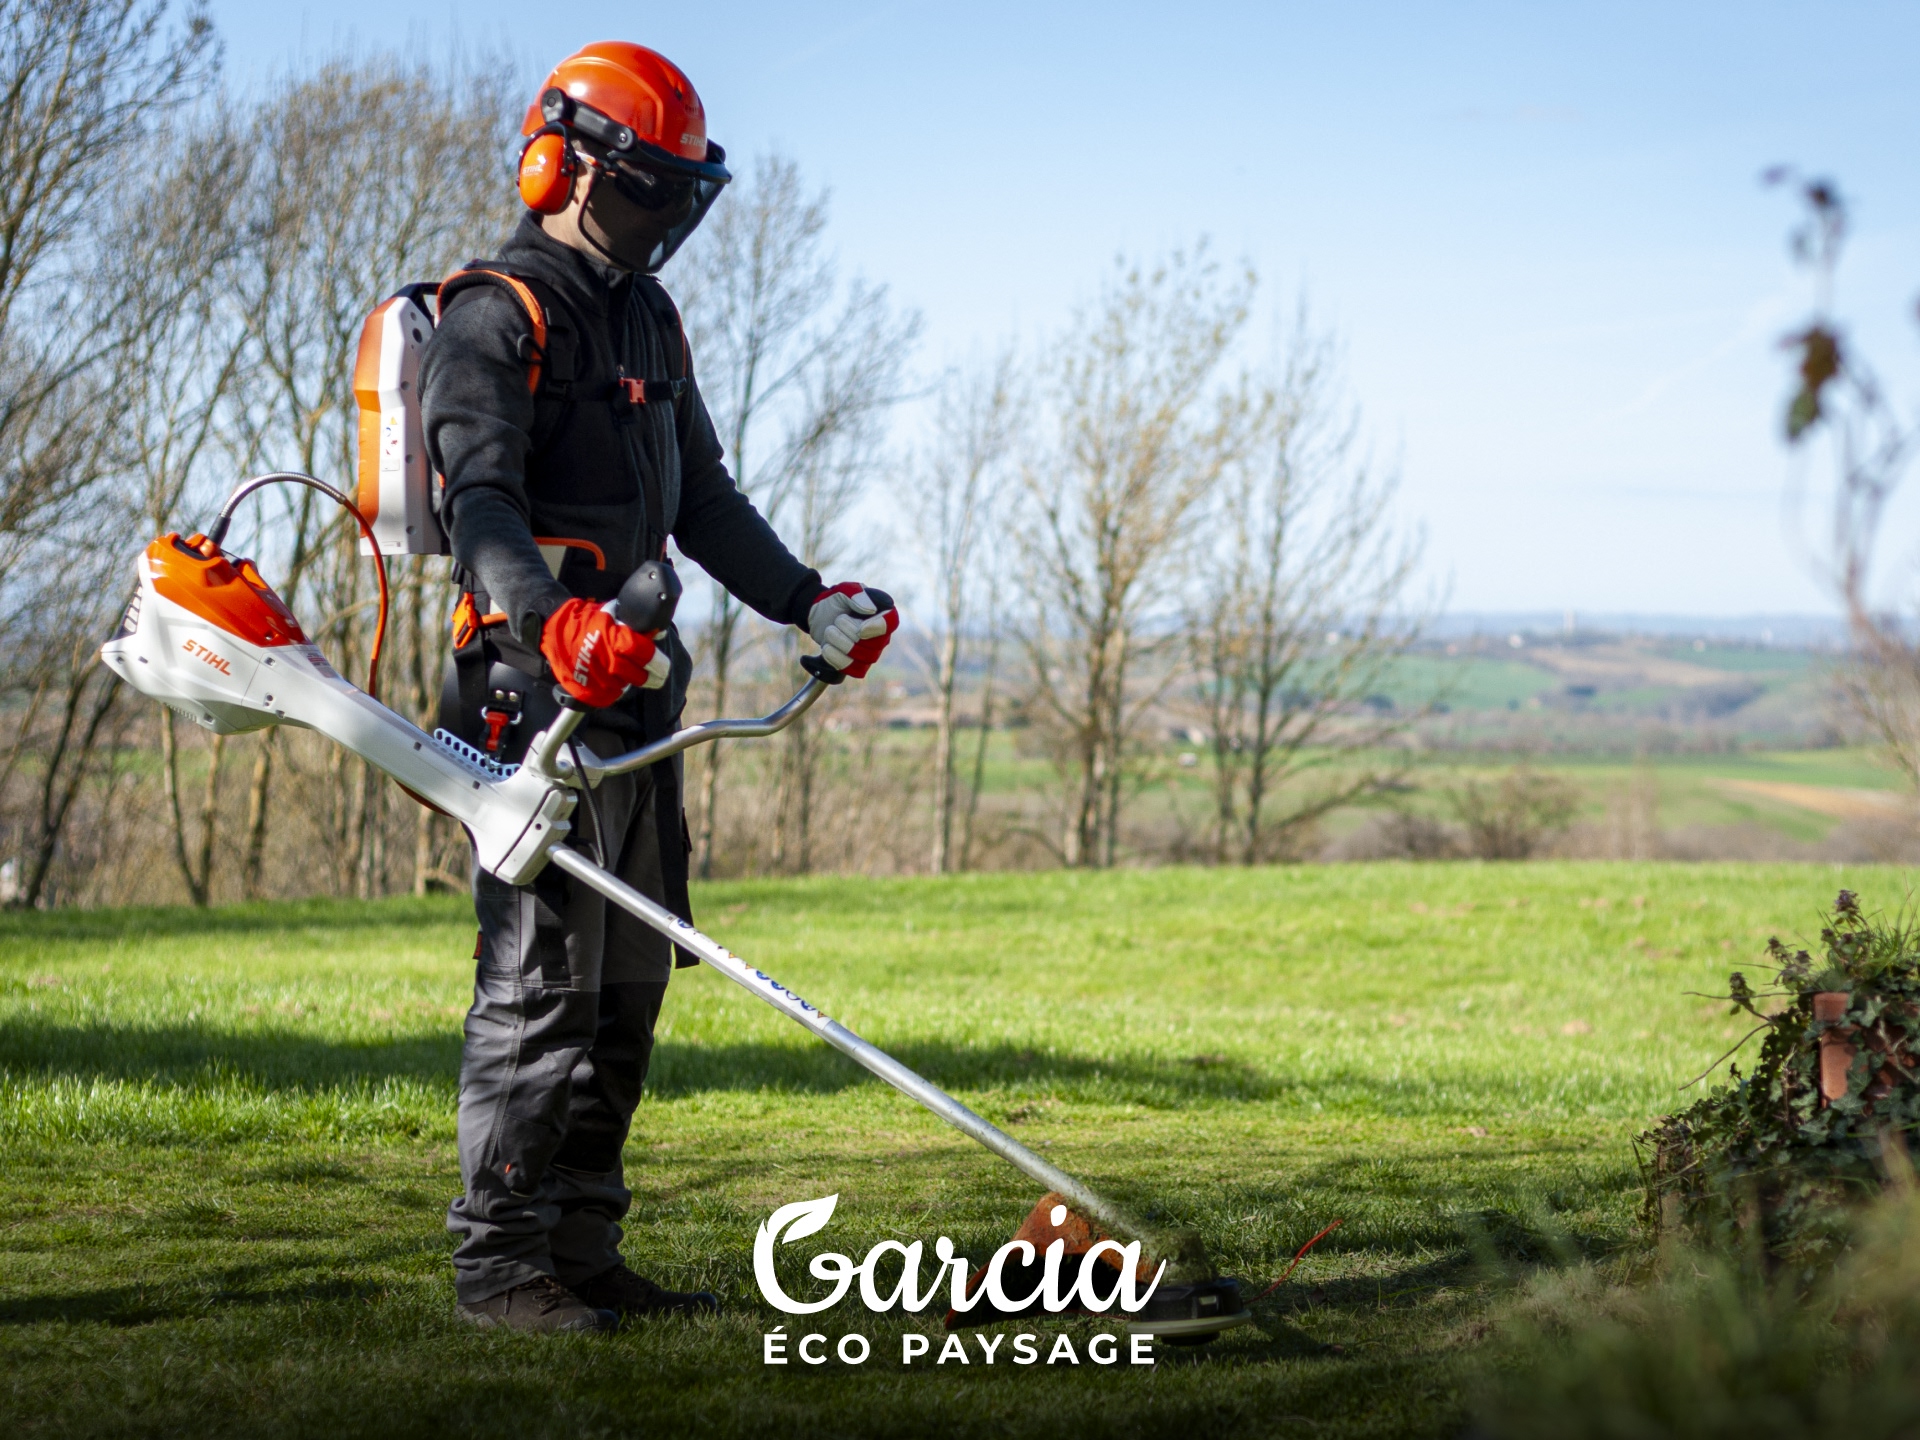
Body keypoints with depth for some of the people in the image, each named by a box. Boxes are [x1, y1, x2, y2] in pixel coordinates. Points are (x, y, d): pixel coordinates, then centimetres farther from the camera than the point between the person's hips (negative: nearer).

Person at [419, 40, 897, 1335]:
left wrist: (808, 601, 16)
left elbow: (703, 500, 27)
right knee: (541, 978, -10)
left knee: (628, 983, 9)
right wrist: (555, 619, -38)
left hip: (638, 692, 9)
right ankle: (498, 1265, -6)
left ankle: (583, 1252, 15)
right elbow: (481, 501, -21)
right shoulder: (497, 318, -7)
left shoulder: (651, 323, 22)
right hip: (535, 687, -9)